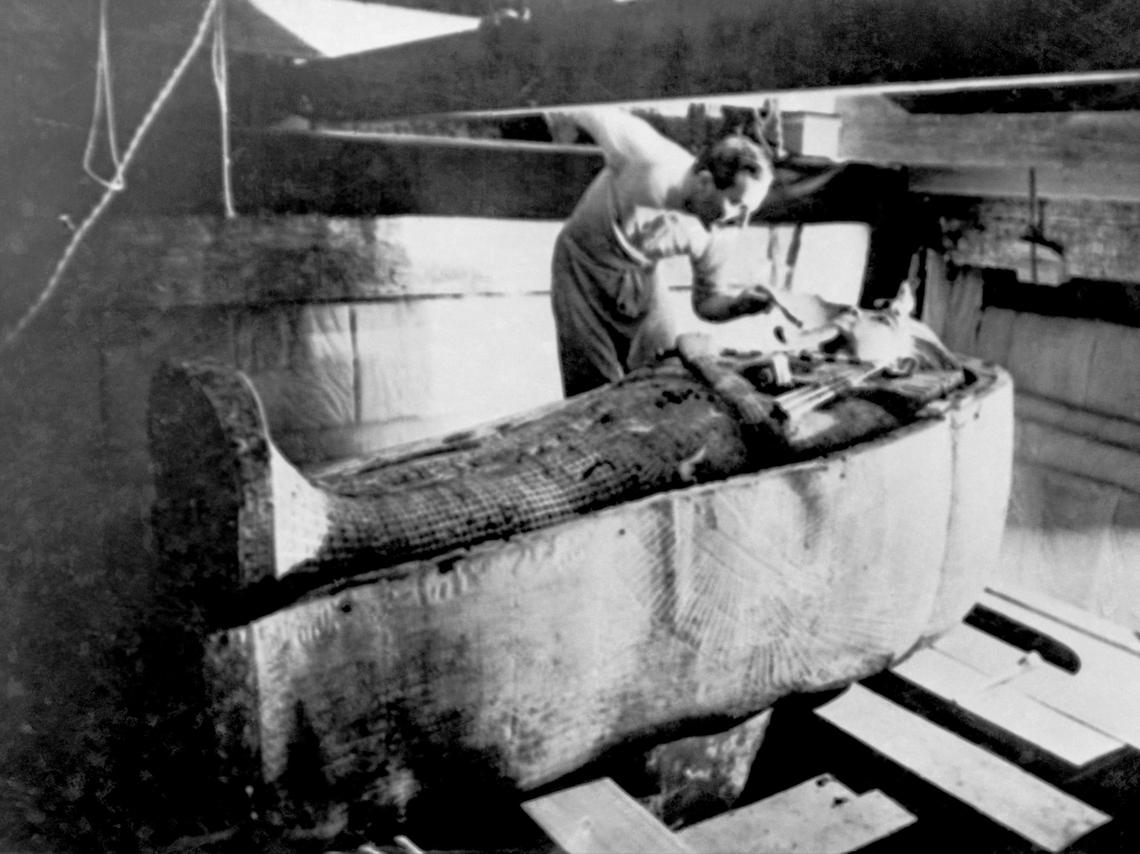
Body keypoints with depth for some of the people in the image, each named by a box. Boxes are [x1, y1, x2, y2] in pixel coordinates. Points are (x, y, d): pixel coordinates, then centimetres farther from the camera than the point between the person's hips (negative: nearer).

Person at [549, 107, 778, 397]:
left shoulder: (715, 240, -20)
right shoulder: (647, 159, -36)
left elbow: (706, 301, -3)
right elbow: (597, 114, -18)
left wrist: (739, 304, -25)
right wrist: (562, 116, 3)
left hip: (640, 281, 4)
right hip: (584, 267, -4)